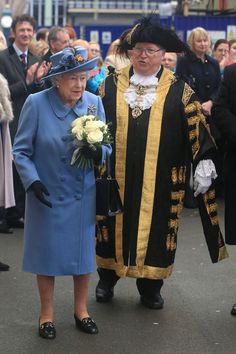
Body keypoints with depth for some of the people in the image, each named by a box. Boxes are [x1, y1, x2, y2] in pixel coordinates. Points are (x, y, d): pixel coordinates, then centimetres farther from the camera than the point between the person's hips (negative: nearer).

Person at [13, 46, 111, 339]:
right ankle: (46, 313, 30)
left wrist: (98, 152, -22)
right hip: (46, 195, -3)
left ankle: (80, 309, 35)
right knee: (46, 253, 11)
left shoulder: (94, 102, -5)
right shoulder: (36, 103, -14)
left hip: (83, 195, 3)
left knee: (83, 252, 14)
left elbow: (107, 147, 1)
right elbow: (21, 150, -7)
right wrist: (32, 181, -19)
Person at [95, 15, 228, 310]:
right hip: (115, 176, 1)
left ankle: (150, 285, 24)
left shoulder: (178, 89, 0)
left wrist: (204, 163, -8)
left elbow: (196, 128, -2)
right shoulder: (111, 84, 4)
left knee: (155, 227, 7)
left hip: (159, 180, -1)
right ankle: (106, 279, 30)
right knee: (113, 225, 12)